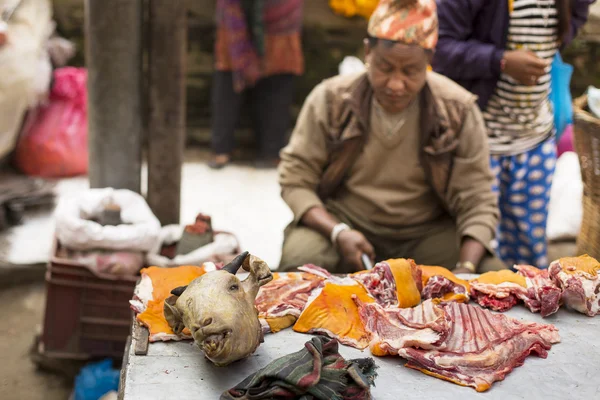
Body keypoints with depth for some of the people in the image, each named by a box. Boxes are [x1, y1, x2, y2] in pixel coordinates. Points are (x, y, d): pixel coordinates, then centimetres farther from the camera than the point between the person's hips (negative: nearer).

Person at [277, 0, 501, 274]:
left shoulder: (458, 111, -9)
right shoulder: (329, 100, -9)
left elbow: (477, 203, -8)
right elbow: (295, 181, -6)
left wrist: (465, 270, -26)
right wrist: (337, 232, -23)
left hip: (429, 231, 1)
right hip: (343, 222, -1)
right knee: (298, 262, -31)